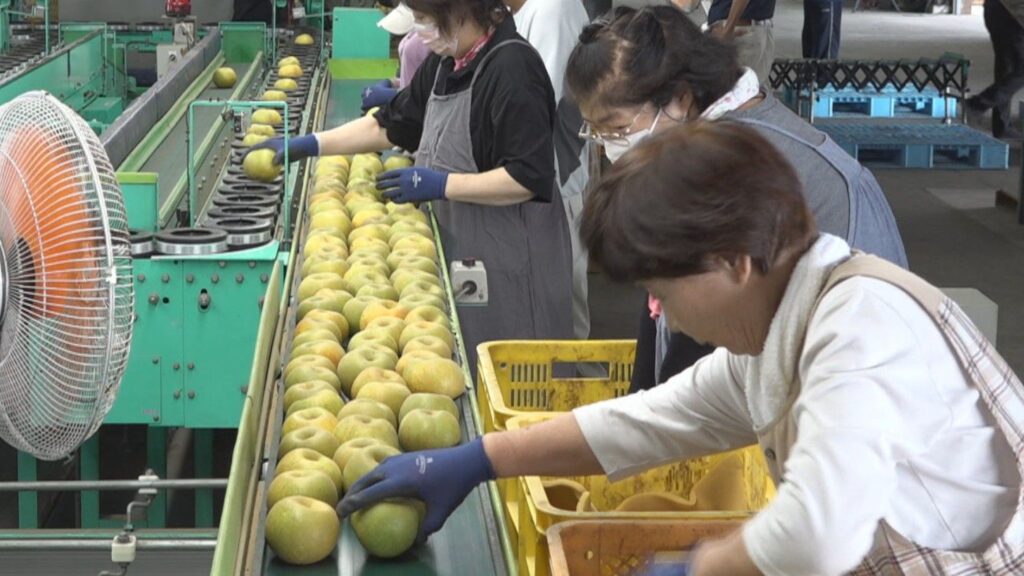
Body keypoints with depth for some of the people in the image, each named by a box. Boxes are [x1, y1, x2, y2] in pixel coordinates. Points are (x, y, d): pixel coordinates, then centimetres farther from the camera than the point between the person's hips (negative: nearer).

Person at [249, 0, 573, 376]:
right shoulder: (445, 63, 8)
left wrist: (440, 185, -19)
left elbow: (529, 178, -23)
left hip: (508, 257, -8)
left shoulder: (512, 67, -19)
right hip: (462, 246, 8)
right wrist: (309, 145, 13)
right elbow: (392, 126, 21)